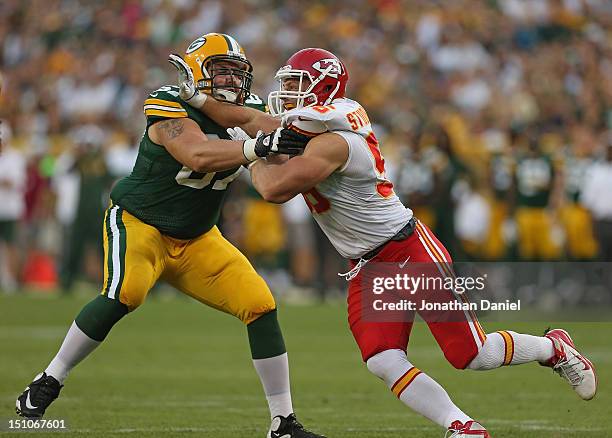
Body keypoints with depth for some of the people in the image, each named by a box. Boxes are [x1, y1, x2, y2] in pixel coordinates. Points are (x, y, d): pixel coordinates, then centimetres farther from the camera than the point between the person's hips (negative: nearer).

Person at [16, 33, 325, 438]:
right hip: (139, 223, -7)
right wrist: (259, 147, -46)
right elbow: (198, 156, -37)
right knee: (124, 293, -33)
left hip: (198, 239, 7)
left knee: (260, 305, -6)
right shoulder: (171, 109, -20)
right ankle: (46, 385, -17)